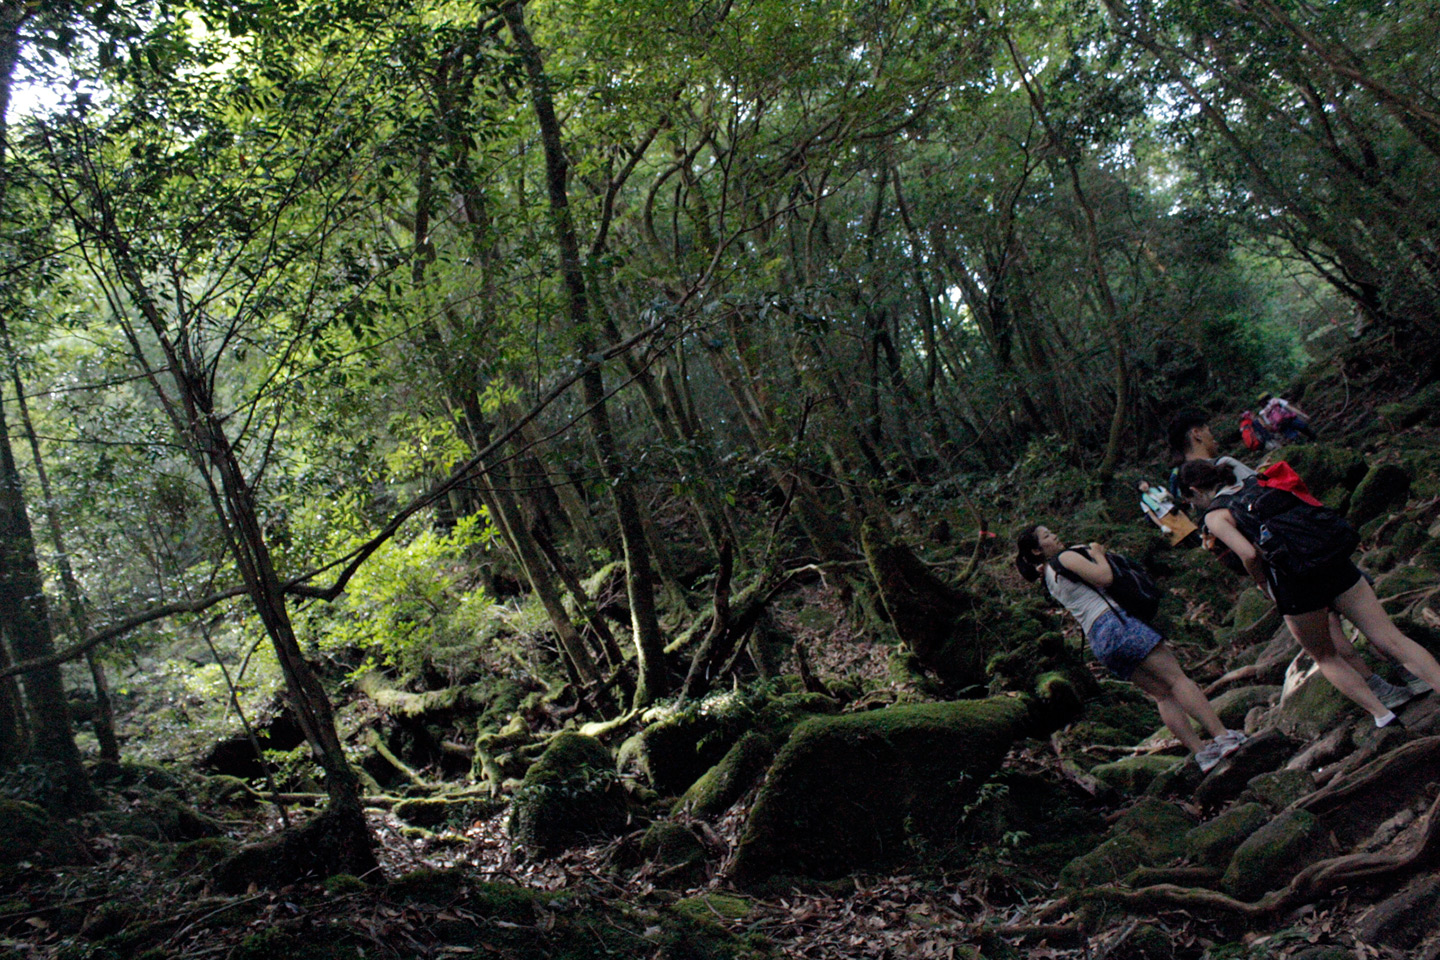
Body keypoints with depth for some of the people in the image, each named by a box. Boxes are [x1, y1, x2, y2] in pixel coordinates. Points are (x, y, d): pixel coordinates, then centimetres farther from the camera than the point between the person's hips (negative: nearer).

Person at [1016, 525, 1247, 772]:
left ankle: (1201, 751, 2)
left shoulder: (1049, 577, 23)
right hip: (1115, 622, -9)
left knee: (1163, 693, 7)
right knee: (1176, 678, -8)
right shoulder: (1066, 557, -5)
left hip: (1097, 640, 9)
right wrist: (1097, 553, 5)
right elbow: (1105, 577, -12)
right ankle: (1223, 735, -12)